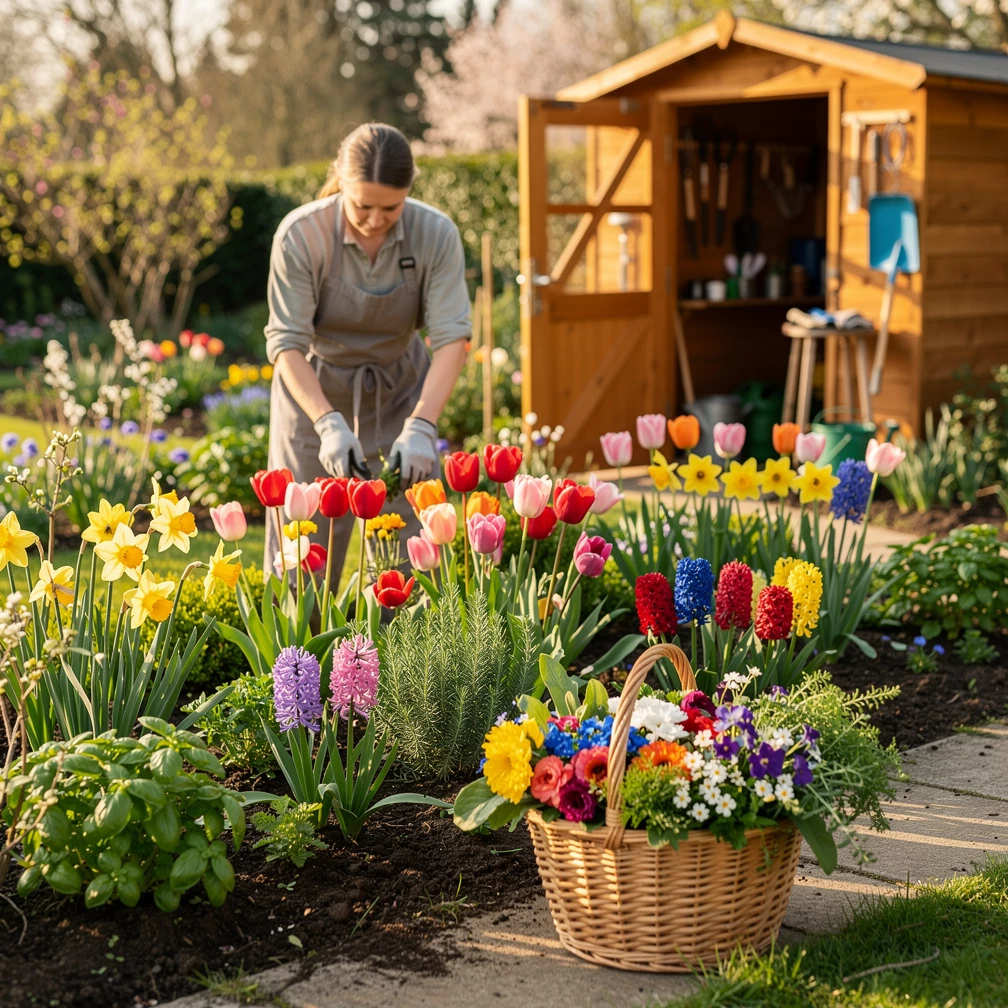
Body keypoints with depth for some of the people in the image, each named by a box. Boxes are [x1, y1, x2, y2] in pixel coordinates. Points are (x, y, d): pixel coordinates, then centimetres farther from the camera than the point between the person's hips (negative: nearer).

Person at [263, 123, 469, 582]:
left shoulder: (436, 235, -19)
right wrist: (329, 423, -36)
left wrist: (420, 426, -37)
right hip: (314, 390, -1)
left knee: (409, 547, 0)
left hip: (400, 392, 1)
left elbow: (451, 337, -23)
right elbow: (286, 343, -22)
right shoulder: (300, 235, -23)